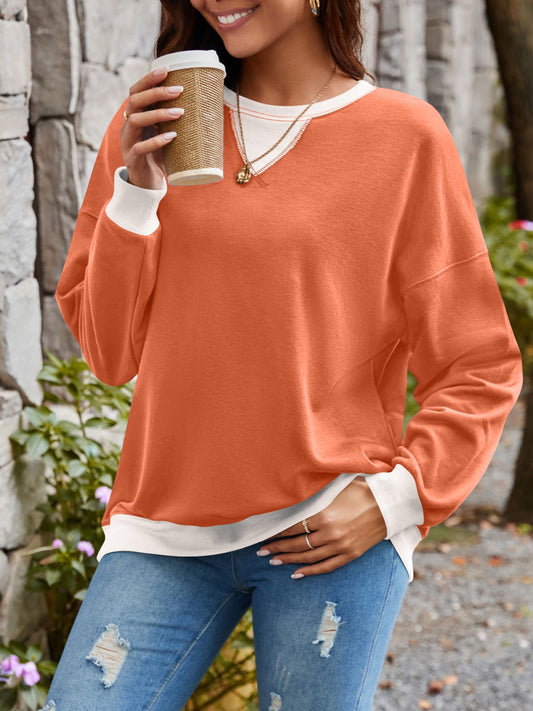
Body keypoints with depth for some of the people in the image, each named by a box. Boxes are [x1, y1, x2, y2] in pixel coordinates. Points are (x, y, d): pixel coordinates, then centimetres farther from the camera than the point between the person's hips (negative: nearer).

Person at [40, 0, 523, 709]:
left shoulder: (405, 135, -1)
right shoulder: (153, 123, 7)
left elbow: (479, 371, 3)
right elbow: (109, 352, 5)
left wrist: (397, 496, -10)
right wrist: (135, 193, -6)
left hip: (332, 534, -2)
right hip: (166, 526, 3)